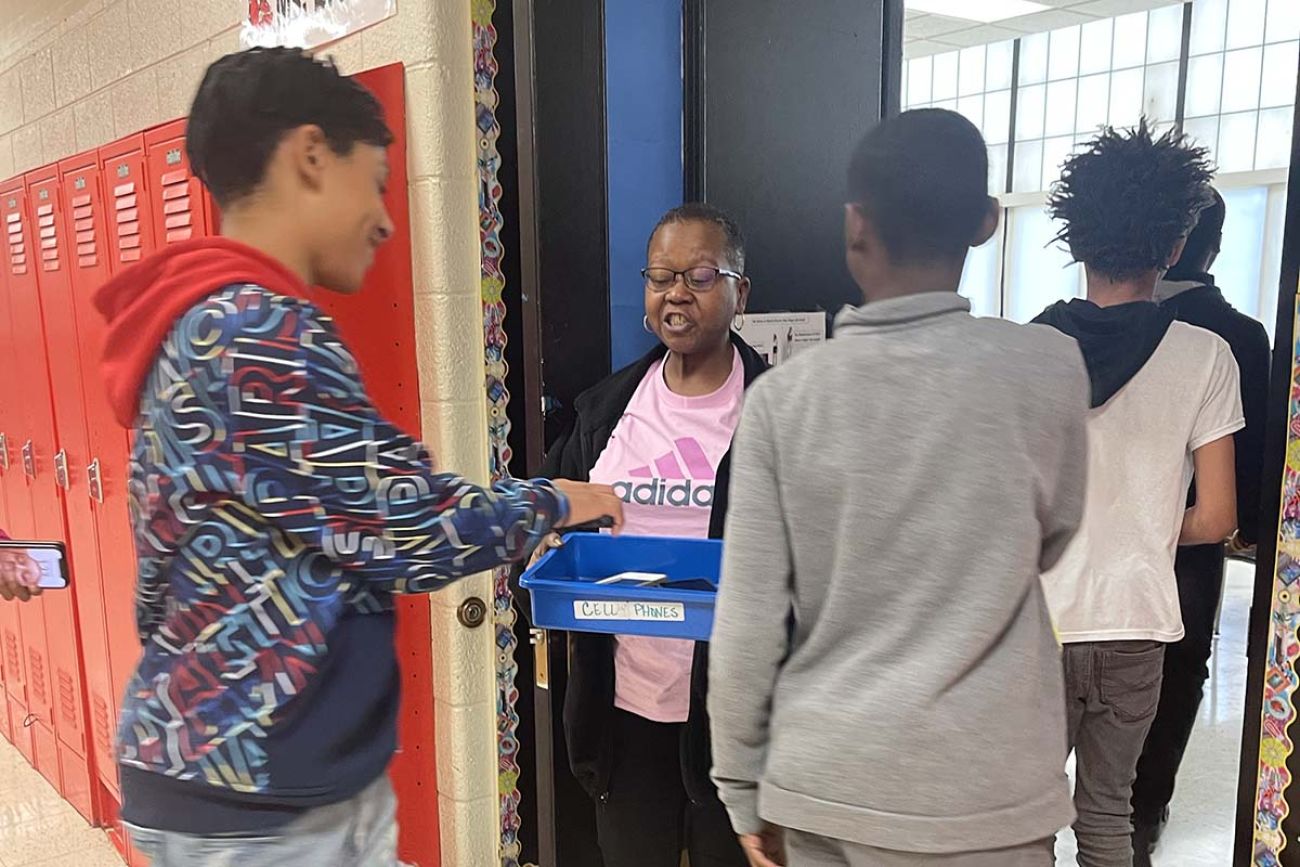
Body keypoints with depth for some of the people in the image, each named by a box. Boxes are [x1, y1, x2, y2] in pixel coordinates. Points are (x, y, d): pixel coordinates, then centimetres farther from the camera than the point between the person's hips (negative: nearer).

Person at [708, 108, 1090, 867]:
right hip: (980, 797, -1)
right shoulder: (1048, 369, -11)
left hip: (820, 783, 1)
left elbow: (747, 625, -8)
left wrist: (745, 788, 5)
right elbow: (1050, 543, 6)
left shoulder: (784, 397, -11)